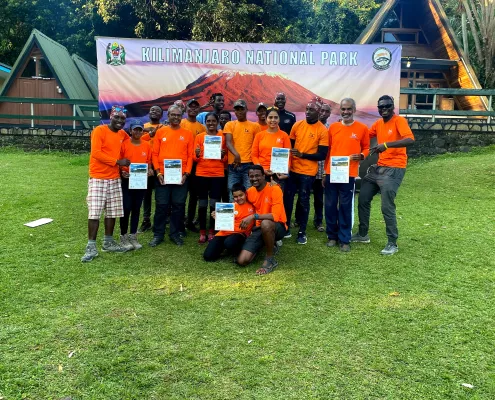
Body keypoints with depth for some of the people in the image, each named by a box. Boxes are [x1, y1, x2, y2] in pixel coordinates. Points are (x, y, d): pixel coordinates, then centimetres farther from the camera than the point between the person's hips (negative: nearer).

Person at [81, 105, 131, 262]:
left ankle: (108, 242, 21)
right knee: (94, 213, -6)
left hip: (115, 179, 6)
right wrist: (117, 161, -16)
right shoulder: (99, 130, -8)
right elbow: (96, 153, -16)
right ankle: (91, 247, 0)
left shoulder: (123, 134, 10)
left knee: (112, 212, 9)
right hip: (98, 178, -6)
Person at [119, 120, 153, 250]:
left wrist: (150, 170, -8)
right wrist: (121, 172, -20)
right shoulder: (124, 144, -5)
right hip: (127, 180, -3)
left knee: (136, 208, 10)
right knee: (126, 208, -2)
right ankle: (123, 237, 11)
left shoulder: (147, 145, 5)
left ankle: (133, 236, 20)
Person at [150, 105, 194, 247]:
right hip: (162, 175, 0)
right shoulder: (160, 132, 6)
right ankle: (158, 234, 13)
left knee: (179, 205, 5)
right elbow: (155, 154, 4)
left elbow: (190, 156, 4)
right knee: (161, 205, 3)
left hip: (181, 176, 1)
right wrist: (158, 172, -5)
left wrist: (186, 173, -5)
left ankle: (174, 233, 17)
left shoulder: (187, 134, 7)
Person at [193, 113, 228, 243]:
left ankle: (212, 231, 11)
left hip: (218, 174, 0)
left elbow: (225, 159, 9)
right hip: (202, 174, 0)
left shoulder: (223, 137, 6)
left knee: (214, 204, 0)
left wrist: (223, 155, -13)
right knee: (202, 203, 2)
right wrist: (197, 155, -17)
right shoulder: (199, 136, 6)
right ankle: (202, 232, 11)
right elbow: (195, 158, 5)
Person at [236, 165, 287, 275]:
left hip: (277, 227, -5)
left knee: (265, 223, -43)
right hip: (259, 228, 6)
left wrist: (254, 216, -32)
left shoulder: (274, 189, -16)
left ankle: (270, 259, -17)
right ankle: (270, 245, 18)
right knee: (242, 261, -11)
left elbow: (276, 216, -27)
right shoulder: (249, 192, 3)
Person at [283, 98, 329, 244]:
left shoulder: (323, 131, -8)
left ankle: (302, 232, 16)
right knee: (287, 198, 7)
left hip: (308, 172, -4)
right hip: (292, 169, 4)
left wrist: (302, 155, -19)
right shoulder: (297, 125, 4)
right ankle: (285, 228, 21)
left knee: (304, 201, 3)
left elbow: (322, 155, -10)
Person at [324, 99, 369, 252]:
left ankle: (344, 239, 10)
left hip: (348, 173, -2)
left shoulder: (362, 128, 1)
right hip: (331, 172, 2)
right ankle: (332, 236, 20)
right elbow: (327, 150, 11)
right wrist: (324, 171, 9)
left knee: (345, 206, 2)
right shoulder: (333, 127, 7)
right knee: (330, 205, 6)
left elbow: (366, 148, 11)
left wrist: (361, 156, -12)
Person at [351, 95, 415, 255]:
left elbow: (410, 139, -26)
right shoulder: (378, 124, 12)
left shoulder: (399, 121, -11)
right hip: (378, 168, 8)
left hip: (394, 169, -8)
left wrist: (386, 144, -36)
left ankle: (392, 243, 2)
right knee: (363, 200, 11)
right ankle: (363, 235, 27)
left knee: (387, 207, -11)